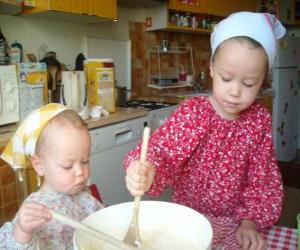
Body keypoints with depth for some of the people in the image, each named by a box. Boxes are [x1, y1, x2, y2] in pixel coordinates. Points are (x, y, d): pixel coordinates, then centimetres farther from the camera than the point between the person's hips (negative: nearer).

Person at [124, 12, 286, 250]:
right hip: (188, 216, -1)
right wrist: (145, 172, -43)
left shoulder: (260, 120, -3)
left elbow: (263, 179, 1)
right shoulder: (192, 111, -12)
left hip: (234, 223, 2)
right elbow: (162, 148, -22)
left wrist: (250, 221, -9)